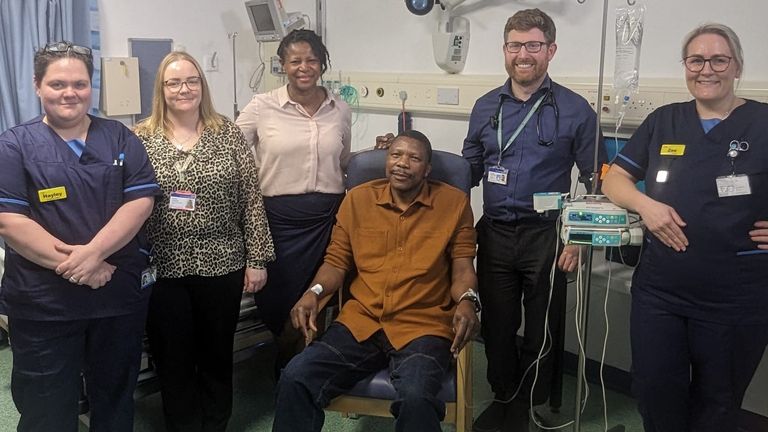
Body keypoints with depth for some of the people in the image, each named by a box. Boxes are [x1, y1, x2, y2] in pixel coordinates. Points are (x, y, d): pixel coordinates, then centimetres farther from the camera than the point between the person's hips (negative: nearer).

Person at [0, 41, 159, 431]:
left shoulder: (120, 139, 5)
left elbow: (140, 201, -5)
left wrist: (92, 252, -19)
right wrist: (72, 266, -18)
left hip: (121, 294, 2)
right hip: (43, 303, -1)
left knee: (116, 399, 18)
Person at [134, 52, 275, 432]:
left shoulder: (228, 134, 1)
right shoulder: (140, 138, 0)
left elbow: (251, 201, 0)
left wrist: (257, 259, -3)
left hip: (221, 264, 0)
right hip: (162, 269, 0)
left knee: (218, 356, 14)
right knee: (172, 359, 12)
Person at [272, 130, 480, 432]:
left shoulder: (454, 203, 3)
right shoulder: (357, 199, 9)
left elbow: (462, 265, 4)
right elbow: (337, 261, 13)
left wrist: (466, 300, -17)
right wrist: (314, 292, -7)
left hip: (423, 326, -2)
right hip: (361, 321, 3)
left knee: (415, 396, -33)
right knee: (295, 378, -19)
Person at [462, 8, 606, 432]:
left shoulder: (575, 110, -5)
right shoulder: (485, 106, 6)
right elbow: (468, 170, 13)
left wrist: (578, 238, -8)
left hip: (546, 236, -3)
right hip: (494, 235, 3)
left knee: (541, 331, 11)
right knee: (496, 326, 13)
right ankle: (503, 398, 34)